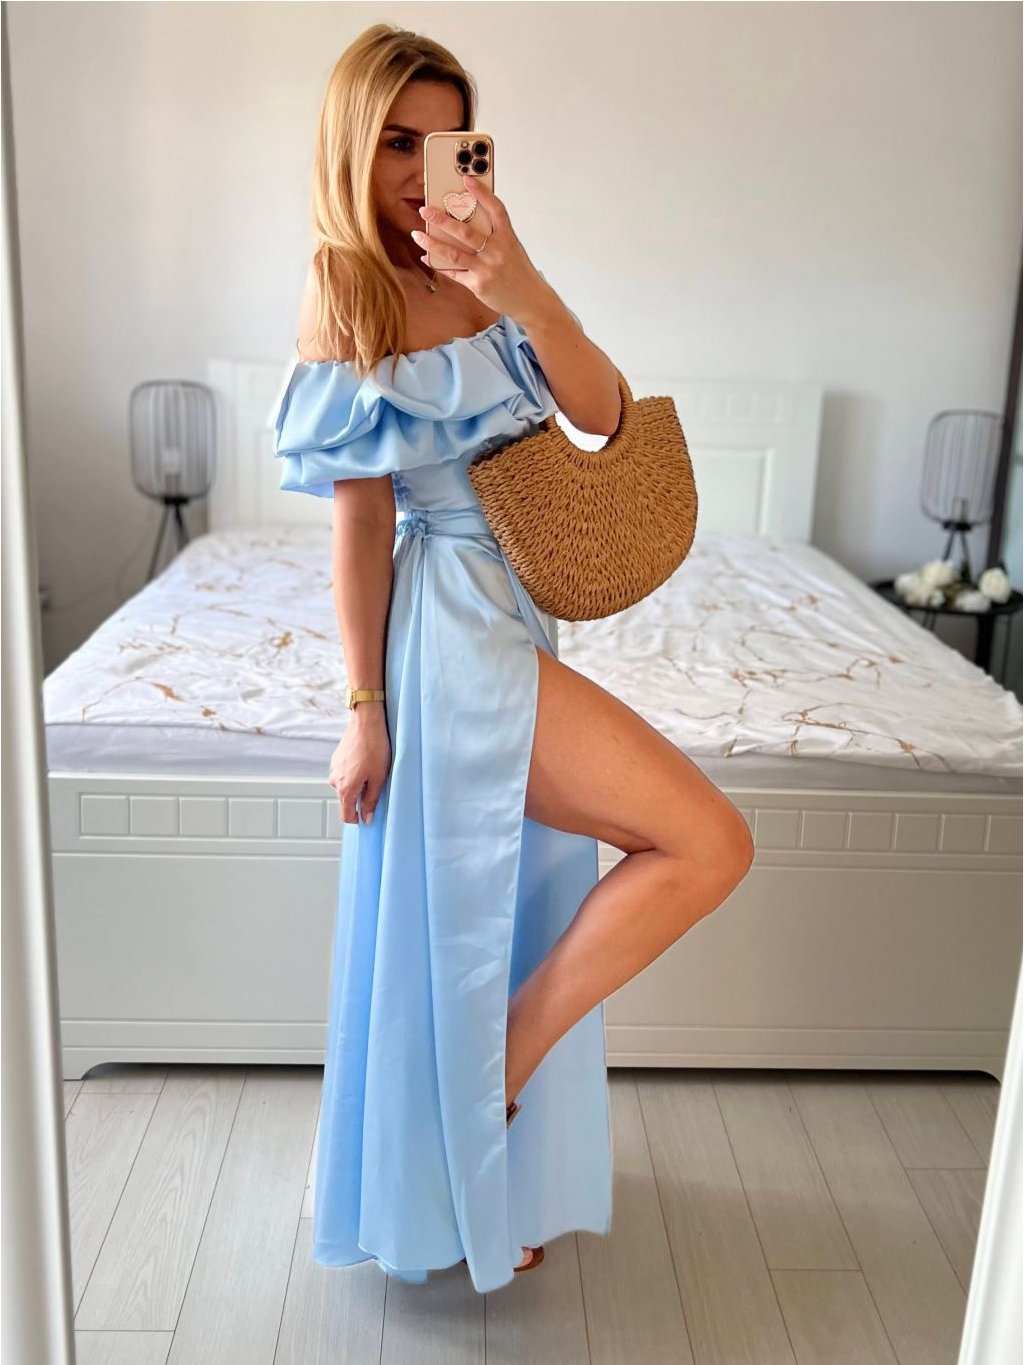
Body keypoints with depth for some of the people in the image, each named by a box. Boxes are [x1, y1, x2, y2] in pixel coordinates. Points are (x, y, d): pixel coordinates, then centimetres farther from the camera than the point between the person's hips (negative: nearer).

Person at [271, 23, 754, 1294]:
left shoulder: (474, 272, 9)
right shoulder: (347, 293, -9)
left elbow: (601, 411, -5)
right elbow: (358, 518, -12)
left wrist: (516, 283, -23)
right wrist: (365, 711, -11)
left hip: (518, 614, 8)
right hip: (452, 627, -8)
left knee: (515, 901, 18)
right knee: (710, 842, -11)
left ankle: (492, 1170, 38)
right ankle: (511, 1057, 4)